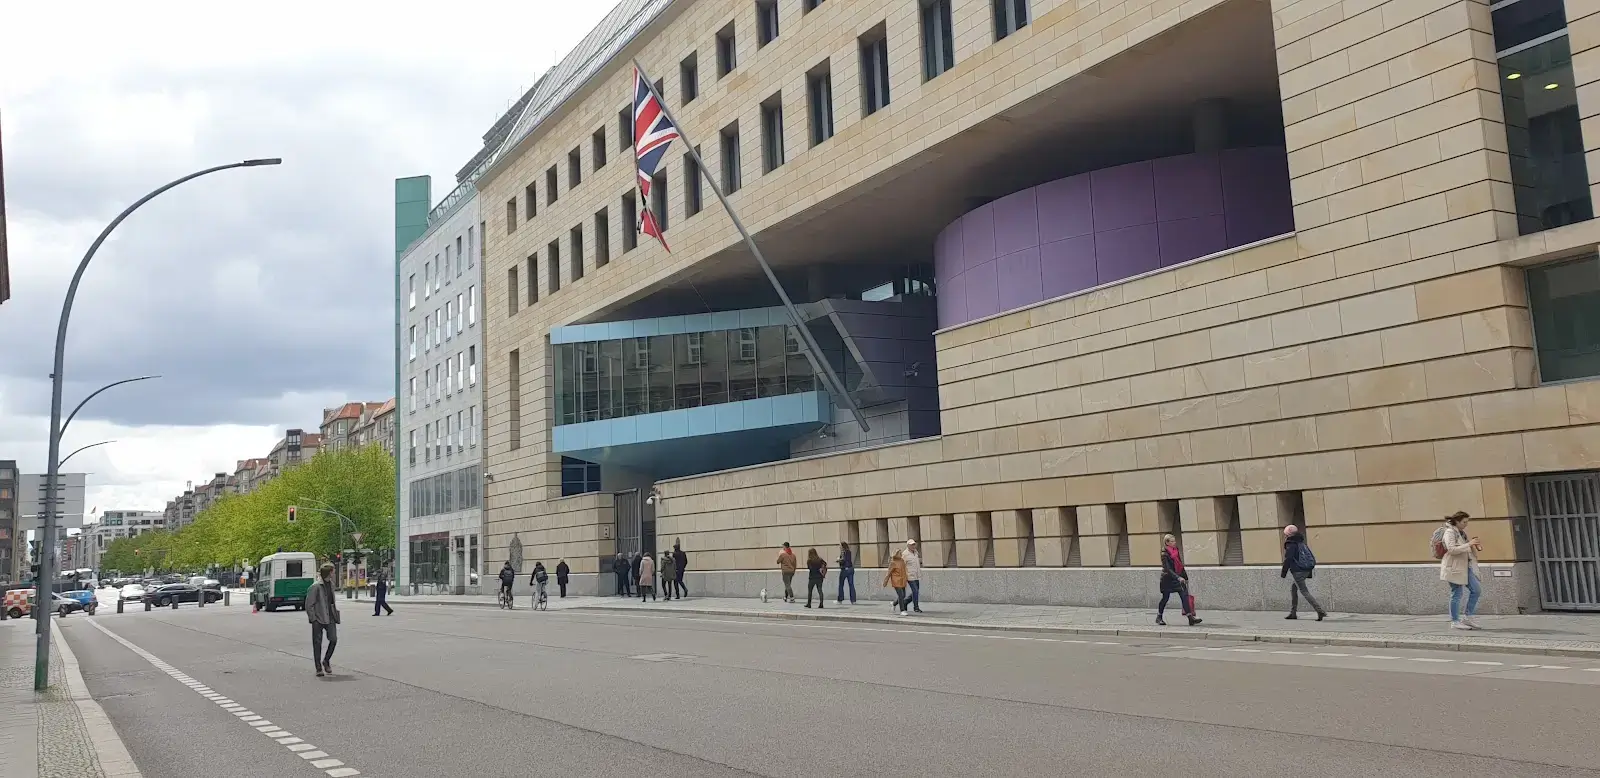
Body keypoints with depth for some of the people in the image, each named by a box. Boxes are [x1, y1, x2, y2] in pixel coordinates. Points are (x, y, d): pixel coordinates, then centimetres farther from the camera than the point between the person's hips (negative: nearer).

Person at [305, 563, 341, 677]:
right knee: (317, 643, 2)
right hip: (318, 619, -6)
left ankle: (326, 660, 17)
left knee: (334, 639, -6)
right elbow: (309, 605, -11)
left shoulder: (331, 584, 11)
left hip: (330, 618, 6)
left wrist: (335, 613, 14)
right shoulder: (315, 587, -12)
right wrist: (313, 619, -15)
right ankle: (319, 668, 11)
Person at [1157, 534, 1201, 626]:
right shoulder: (1164, 554, -15)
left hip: (1178, 577, 5)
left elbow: (1180, 566, 13)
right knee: (1165, 597, 5)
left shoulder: (1176, 551, 5)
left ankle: (1191, 618, -14)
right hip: (1167, 578, -5)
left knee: (1184, 595, -9)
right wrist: (1178, 578, -32)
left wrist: (1185, 577, 16)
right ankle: (1159, 617, 24)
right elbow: (1168, 569, -23)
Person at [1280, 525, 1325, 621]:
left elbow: (1288, 560, -16)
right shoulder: (1301, 543, 15)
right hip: (1306, 570, 9)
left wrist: (1283, 573, -9)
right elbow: (1312, 558, 18)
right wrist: (1309, 573, 22)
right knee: (1293, 588, 20)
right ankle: (1293, 613, 21)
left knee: (1304, 592, -6)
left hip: (1298, 571, -9)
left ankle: (1320, 611, -16)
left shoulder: (1291, 545, -10)